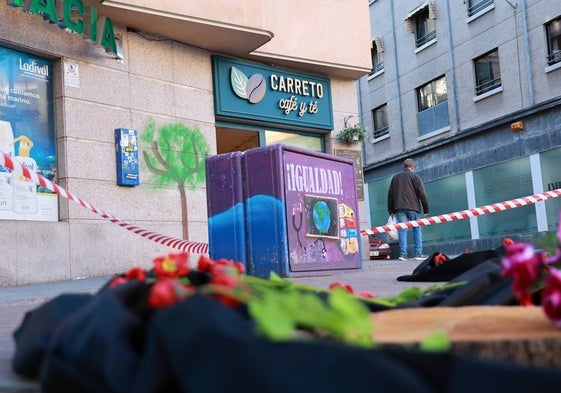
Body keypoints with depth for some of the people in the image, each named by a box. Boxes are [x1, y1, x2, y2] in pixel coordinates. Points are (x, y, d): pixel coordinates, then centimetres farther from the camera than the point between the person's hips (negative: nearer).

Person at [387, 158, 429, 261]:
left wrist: (391, 210, 19)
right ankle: (418, 253, -1)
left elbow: (390, 195, 17)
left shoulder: (395, 177, 18)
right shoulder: (414, 176, 5)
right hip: (413, 207, -3)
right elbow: (422, 193, -2)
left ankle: (403, 253, -11)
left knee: (402, 230, -1)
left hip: (399, 208, 3)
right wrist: (426, 209, 3)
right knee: (417, 229, 4)